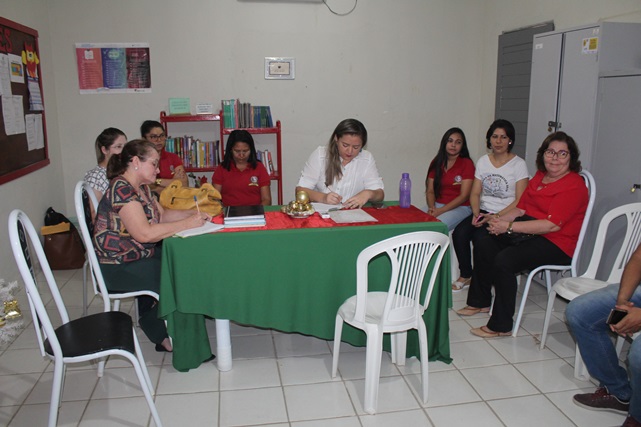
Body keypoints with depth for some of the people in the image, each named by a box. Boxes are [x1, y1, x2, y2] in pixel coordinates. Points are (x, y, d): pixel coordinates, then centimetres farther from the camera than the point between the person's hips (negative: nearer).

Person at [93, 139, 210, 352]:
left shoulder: (141, 187, 9)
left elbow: (161, 215, 14)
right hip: (118, 268, -10)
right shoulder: (121, 189, -21)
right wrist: (187, 224, -23)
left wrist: (193, 214, -2)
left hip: (140, 256, 10)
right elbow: (144, 233, -29)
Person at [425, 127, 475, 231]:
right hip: (437, 205, 4)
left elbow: (464, 196, -9)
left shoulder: (467, 163, -4)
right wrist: (431, 208, -14)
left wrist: (440, 211, -18)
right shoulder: (436, 163, 11)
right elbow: (430, 191, 8)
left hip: (460, 208, -4)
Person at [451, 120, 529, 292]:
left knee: (481, 237, -30)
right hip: (483, 212, 5)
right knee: (459, 233, -22)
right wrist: (476, 213, -10)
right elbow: (475, 193, 9)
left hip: (506, 216, -5)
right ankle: (465, 275, -2)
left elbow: (520, 201, -10)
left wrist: (496, 217, -20)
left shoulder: (518, 164, -5)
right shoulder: (483, 161, 11)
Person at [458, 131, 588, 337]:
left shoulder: (574, 185, -16)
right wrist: (499, 220, -8)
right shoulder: (539, 176, 11)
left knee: (504, 260, -28)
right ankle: (480, 302, 18)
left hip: (556, 244, -9)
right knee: (483, 244, 2)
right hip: (530, 233, 9)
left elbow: (552, 225, -25)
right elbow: (521, 208, 12)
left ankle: (501, 326, -15)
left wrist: (509, 227, -24)